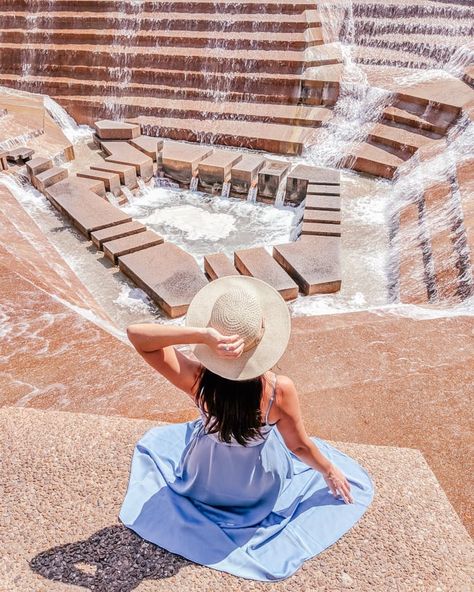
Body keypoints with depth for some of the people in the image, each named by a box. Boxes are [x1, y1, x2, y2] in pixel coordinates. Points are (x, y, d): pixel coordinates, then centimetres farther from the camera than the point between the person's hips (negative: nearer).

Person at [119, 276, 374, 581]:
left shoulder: (197, 380, -38)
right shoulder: (280, 389, -38)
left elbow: (136, 333, -37)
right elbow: (300, 445, -20)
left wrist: (201, 335, -52)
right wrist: (331, 472, 2)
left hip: (203, 483, 0)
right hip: (261, 488, 1)